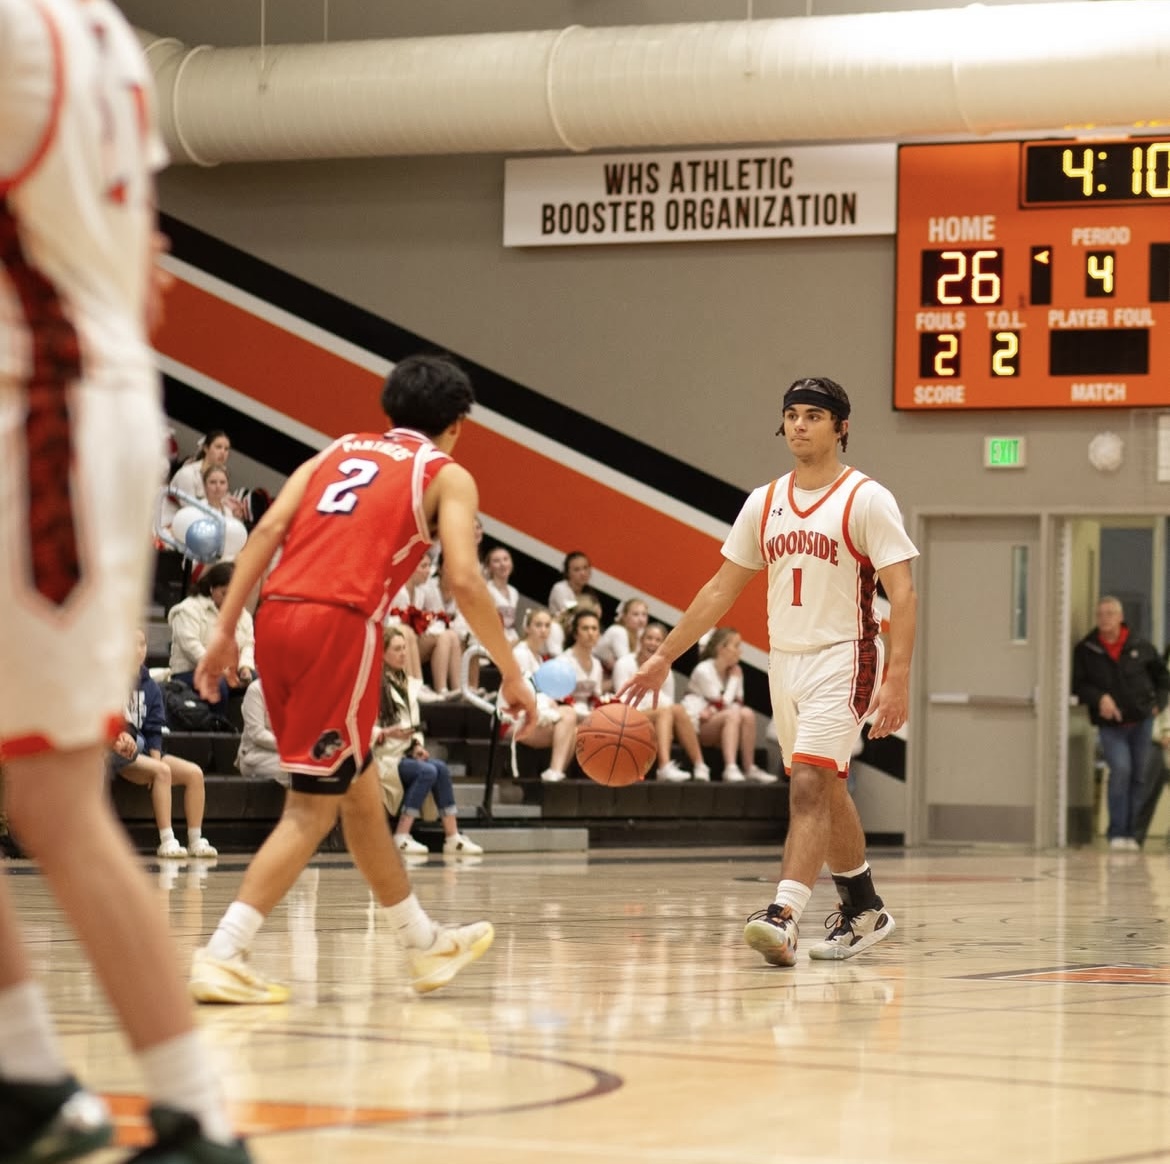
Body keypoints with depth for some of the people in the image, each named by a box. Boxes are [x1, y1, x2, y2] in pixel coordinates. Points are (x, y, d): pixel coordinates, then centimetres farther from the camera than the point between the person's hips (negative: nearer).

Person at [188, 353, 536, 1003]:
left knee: (358, 788, 19)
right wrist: (512, 675, 4)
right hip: (341, 625, -7)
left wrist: (225, 631, 6)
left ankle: (427, 946, 32)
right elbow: (464, 581, -3)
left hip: (277, 614, 7)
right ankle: (222, 957, -14)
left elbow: (270, 528, 10)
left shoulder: (338, 452, 25)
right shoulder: (448, 476, 11)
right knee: (313, 808, -2)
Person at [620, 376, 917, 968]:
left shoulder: (867, 499, -8)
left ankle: (784, 916, -30)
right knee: (826, 791, 16)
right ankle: (864, 910, 31)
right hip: (784, 659, 7)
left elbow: (902, 593, -12)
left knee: (808, 786, -20)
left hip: (841, 658, -7)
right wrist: (662, 658, 10)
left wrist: (898, 680, -23)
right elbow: (722, 588, 14)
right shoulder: (765, 502, 9)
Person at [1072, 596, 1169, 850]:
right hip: (1110, 725, -3)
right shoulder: (1085, 650, -2)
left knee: (1138, 776, 6)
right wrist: (1099, 698, -19)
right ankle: (1117, 833, -15)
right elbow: (1078, 684, -3)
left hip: (1141, 721, 3)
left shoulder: (1140, 647, 2)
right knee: (1120, 769, -22)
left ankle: (1130, 833, 18)